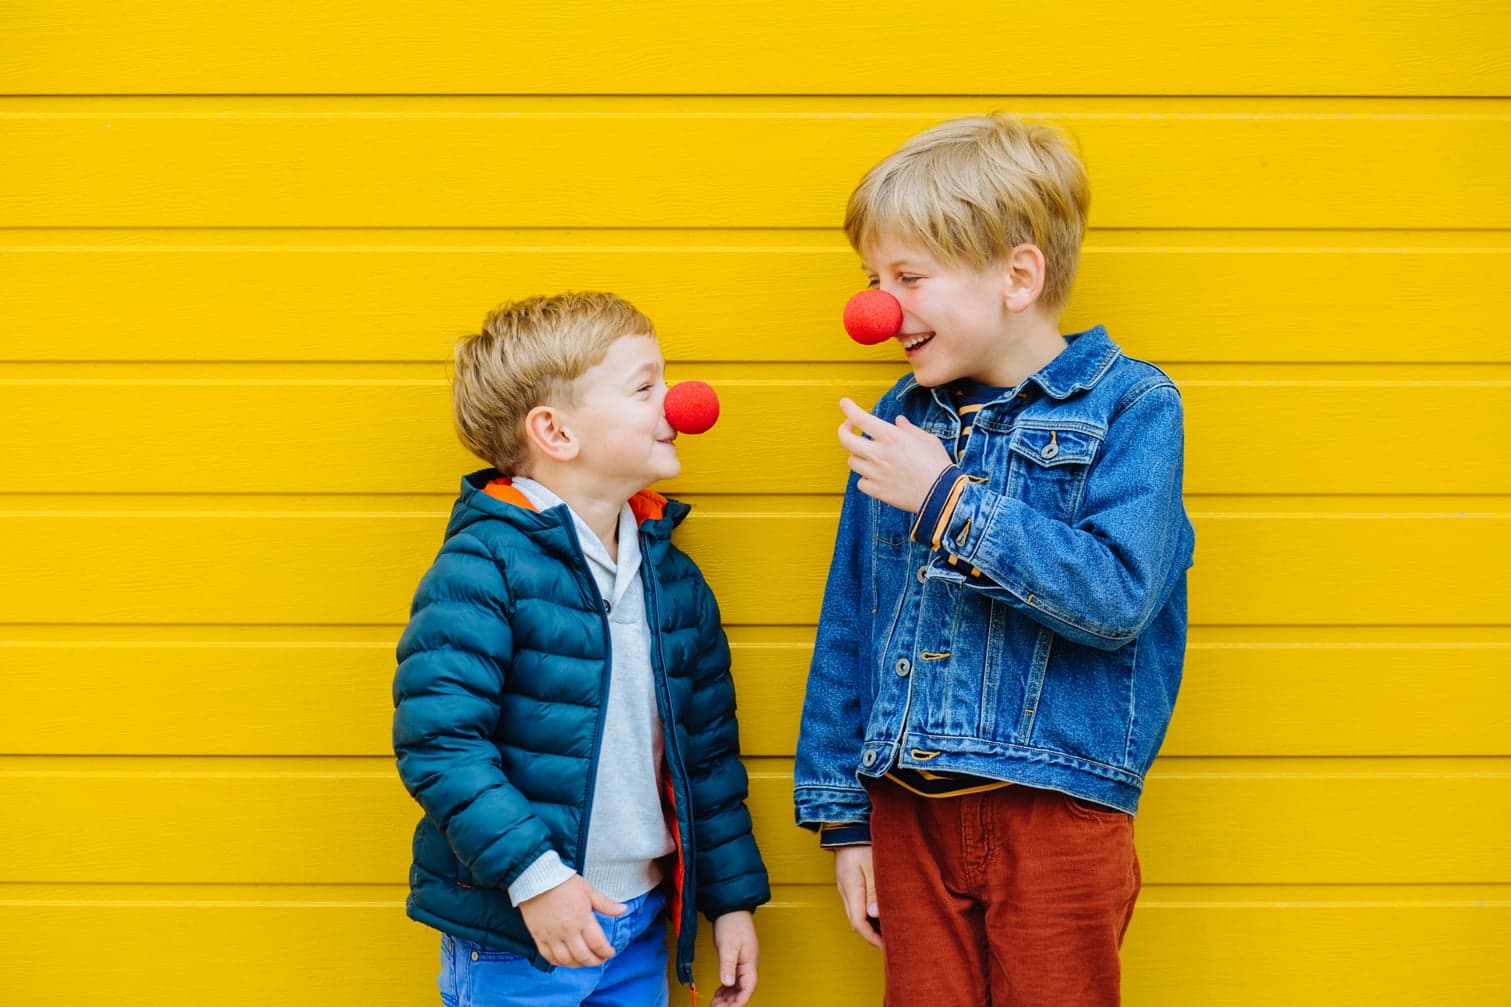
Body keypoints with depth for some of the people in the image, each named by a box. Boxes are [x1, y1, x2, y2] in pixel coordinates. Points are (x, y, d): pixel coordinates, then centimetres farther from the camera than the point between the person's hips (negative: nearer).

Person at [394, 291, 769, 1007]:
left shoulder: (673, 575, 8)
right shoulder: (482, 566, -14)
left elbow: (708, 748, 14)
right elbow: (436, 740, -20)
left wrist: (732, 896, 14)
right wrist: (533, 874, -25)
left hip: (640, 923, 6)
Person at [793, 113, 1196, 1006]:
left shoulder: (1130, 407, -5)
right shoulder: (899, 425, 8)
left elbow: (1117, 597, -19)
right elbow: (848, 631, 11)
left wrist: (947, 500, -19)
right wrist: (844, 815, 9)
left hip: (1058, 806, -4)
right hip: (909, 806, 4)